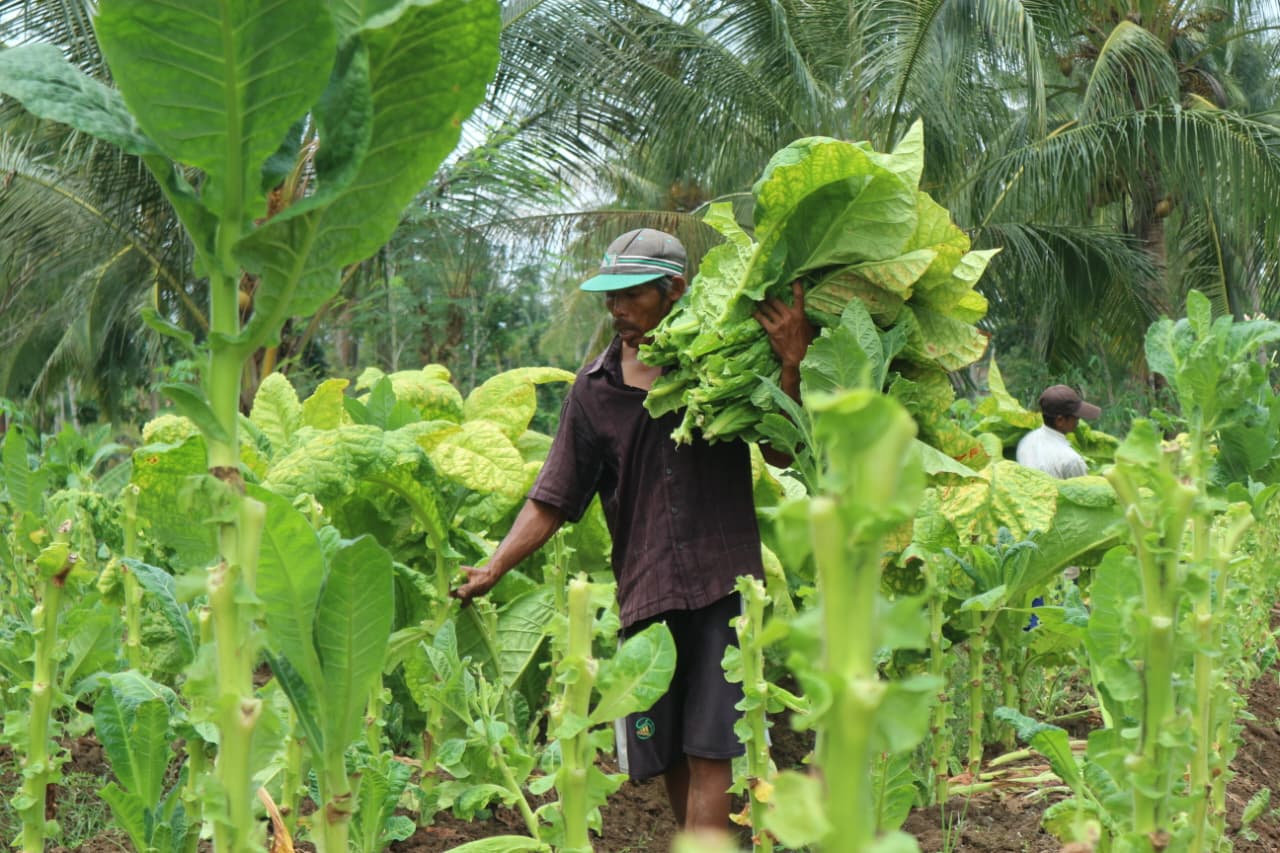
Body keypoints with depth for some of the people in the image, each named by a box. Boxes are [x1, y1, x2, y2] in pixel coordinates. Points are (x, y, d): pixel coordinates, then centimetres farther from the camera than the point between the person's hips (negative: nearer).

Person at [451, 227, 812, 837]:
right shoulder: (594, 390, 7)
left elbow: (781, 453, -2)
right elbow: (554, 500, 8)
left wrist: (790, 364, -14)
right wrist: (494, 568, -3)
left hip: (723, 586, -3)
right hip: (645, 594, 3)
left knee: (708, 755, -8)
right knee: (667, 759, 8)